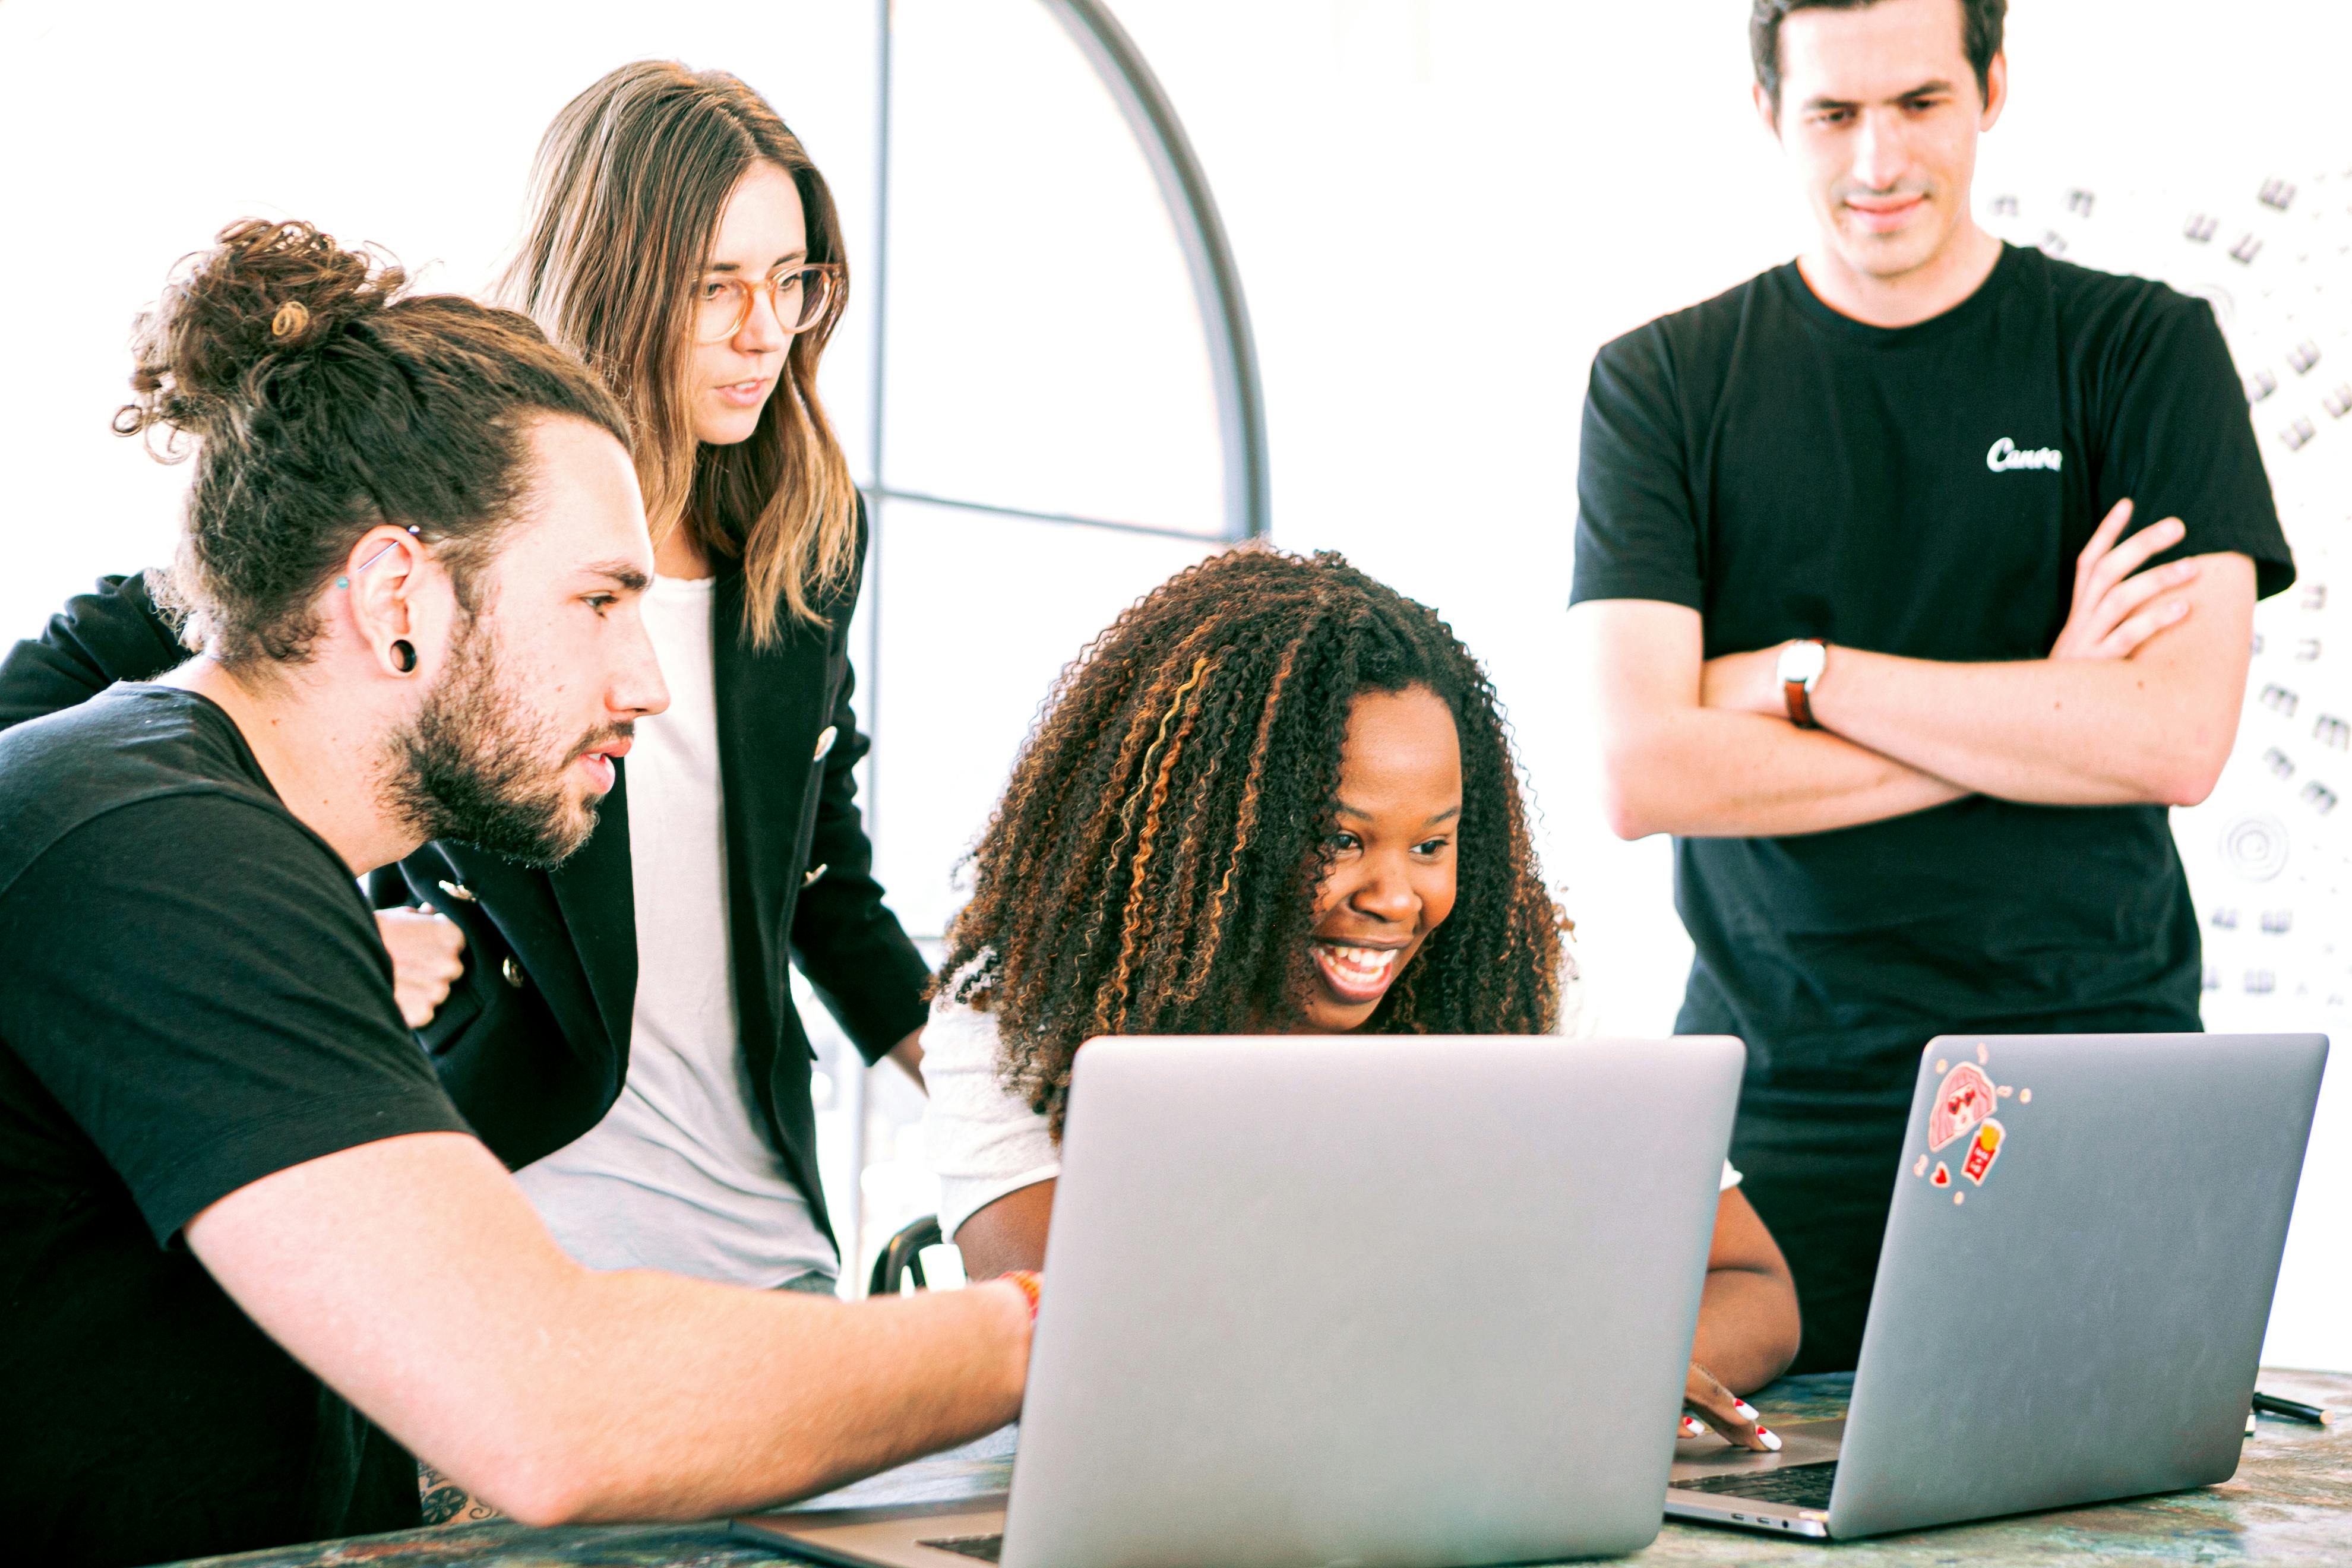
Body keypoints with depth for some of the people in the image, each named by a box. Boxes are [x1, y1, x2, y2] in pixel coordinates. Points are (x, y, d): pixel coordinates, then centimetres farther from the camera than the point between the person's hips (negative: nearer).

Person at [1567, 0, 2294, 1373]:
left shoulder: (2144, 351, 4)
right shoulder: (1664, 385, 5)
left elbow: (2178, 740, -9)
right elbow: (1643, 772, -8)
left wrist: (1802, 675, -9)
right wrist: (2036, 720, -8)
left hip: (2090, 1098, 0)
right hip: (1779, 1100, 1)